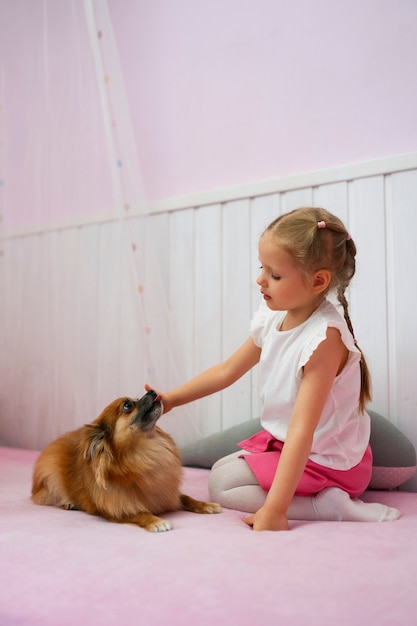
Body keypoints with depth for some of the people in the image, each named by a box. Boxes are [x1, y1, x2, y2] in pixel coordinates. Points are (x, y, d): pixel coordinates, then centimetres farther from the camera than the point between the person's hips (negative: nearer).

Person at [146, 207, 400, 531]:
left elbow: (301, 431, -34)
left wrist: (274, 510, -35)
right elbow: (227, 370, 9)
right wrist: (171, 399, 5)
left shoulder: (325, 337, -30)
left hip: (328, 461, -8)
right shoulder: (273, 318, -6)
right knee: (220, 469, 16)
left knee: (222, 485, -11)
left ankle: (329, 505, -12)